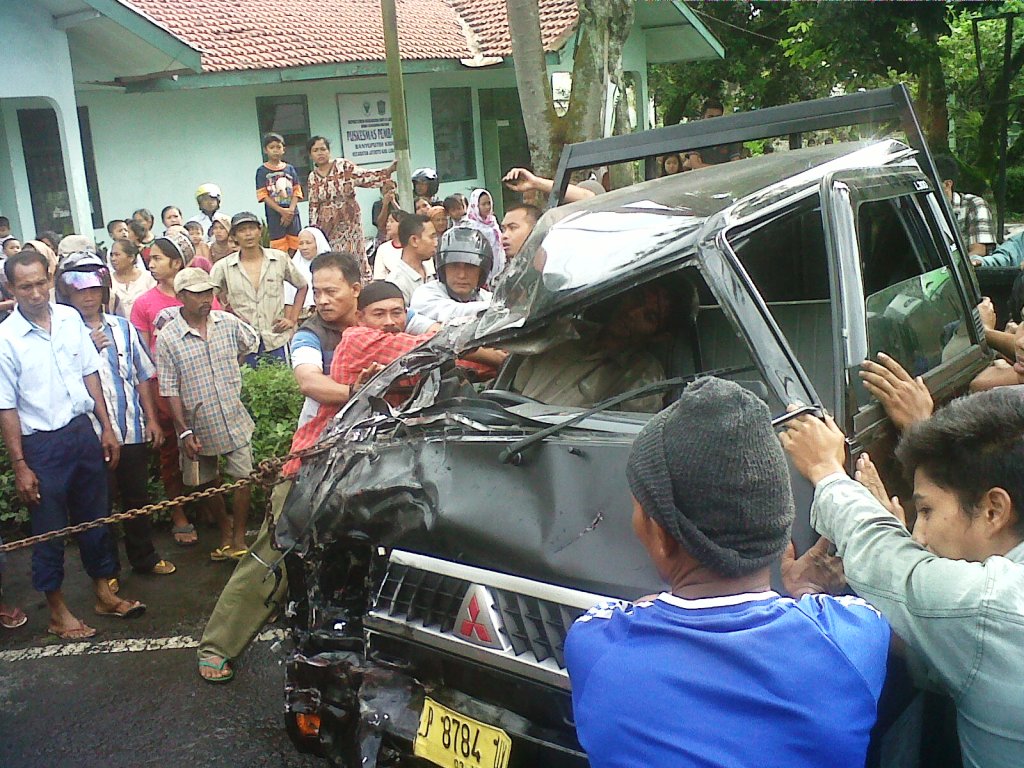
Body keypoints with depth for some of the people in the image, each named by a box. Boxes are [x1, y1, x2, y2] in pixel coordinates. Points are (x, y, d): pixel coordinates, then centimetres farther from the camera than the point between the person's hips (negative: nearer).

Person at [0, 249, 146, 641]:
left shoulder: (70, 319, 0)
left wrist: (106, 427, 7)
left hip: (83, 431, 4)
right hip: (42, 444, -4)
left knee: (95, 517, 16)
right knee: (49, 530, 8)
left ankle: (104, 593, 33)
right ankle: (57, 611, 24)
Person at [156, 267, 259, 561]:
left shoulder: (228, 322, -4)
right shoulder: (167, 338, -11)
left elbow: (252, 342, 18)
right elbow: (170, 391, -11)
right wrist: (184, 432, -13)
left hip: (235, 420, 1)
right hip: (199, 426, -1)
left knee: (243, 477, 1)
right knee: (208, 484, 13)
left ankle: (239, 537, 16)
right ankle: (225, 531, 33)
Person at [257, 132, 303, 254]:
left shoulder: (290, 168, 11)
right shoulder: (262, 171, 2)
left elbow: (297, 191, 6)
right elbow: (263, 195, -5)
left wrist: (290, 210, -10)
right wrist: (282, 211, -14)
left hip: (293, 214, 3)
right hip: (275, 215, -3)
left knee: (294, 249, 3)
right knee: (279, 251, -4)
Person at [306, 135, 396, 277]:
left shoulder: (343, 165, -4)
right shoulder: (313, 177, 8)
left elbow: (365, 177, -12)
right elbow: (314, 205, 11)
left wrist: (388, 170, -23)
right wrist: (313, 227, 6)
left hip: (349, 218, -3)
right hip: (327, 223, 3)